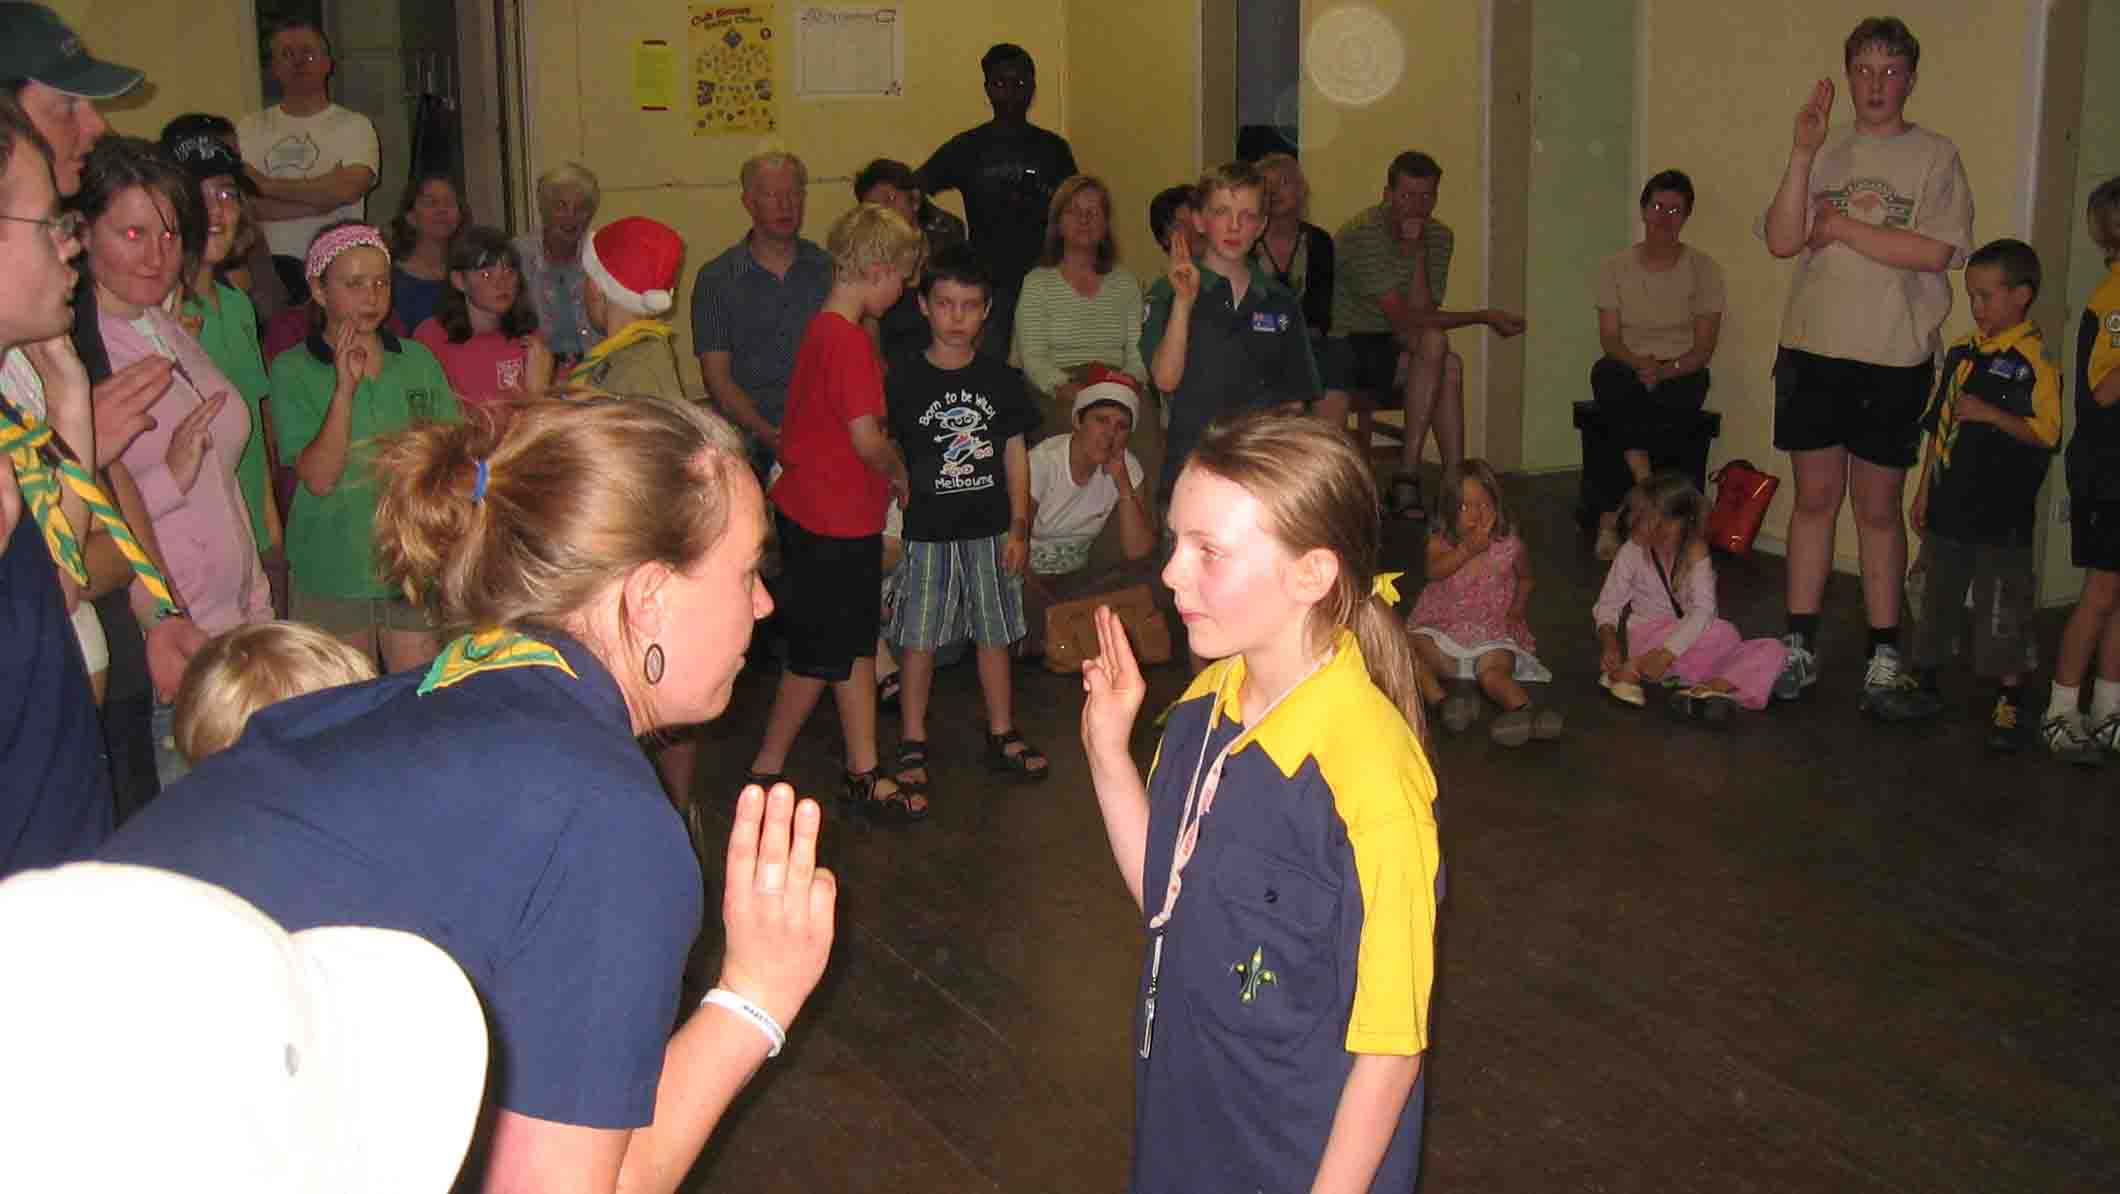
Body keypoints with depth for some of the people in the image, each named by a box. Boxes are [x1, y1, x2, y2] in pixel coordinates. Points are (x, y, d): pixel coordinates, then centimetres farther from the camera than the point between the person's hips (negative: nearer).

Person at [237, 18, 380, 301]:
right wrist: (321, 196, -9)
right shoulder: (250, 128, 11)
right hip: (270, 267, 2)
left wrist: (267, 185, -7)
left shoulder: (354, 126, 5)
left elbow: (348, 189, -14)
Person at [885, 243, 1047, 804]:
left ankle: (1002, 734, 28)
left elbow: (1015, 455, 6)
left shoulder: (1000, 379, 2)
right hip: (927, 533, -2)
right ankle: (912, 746, 16)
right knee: (918, 639, 4)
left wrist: (1018, 527, 1)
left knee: (995, 633, 13)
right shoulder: (904, 381, -6)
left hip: (990, 531, 3)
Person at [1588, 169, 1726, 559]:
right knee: (1606, 372, -36)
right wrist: (1636, 362, -23)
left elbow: (1704, 347, -4)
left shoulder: (1703, 269, 1)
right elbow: (1609, 338, -1)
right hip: (1628, 369, 1)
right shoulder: (1615, 267, 5)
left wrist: (1664, 370, -23)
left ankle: (1612, 518, -31)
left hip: (1681, 374, -1)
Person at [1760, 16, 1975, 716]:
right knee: (1814, 498, 8)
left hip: (1894, 360, -2)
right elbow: (1781, 240, -3)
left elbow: (1935, 251, -13)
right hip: (1813, 350, 2)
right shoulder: (1824, 153, 9)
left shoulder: (1934, 156, 1)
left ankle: (1884, 660, 12)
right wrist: (1802, 154, -12)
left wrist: (1841, 228, -9)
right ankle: (1800, 649, 16)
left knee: (1878, 508, 4)